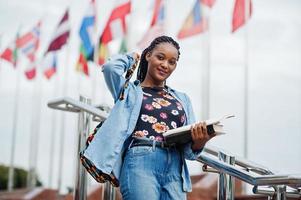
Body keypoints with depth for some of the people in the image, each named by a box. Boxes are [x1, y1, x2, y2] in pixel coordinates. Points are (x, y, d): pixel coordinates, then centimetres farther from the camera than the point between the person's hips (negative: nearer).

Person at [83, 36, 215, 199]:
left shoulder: (181, 99, 23)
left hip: (174, 168, 4)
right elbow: (110, 67, -6)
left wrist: (198, 142, -8)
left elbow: (188, 150, 17)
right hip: (140, 162, -4)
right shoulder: (130, 91, 16)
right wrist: (130, 58, 17)